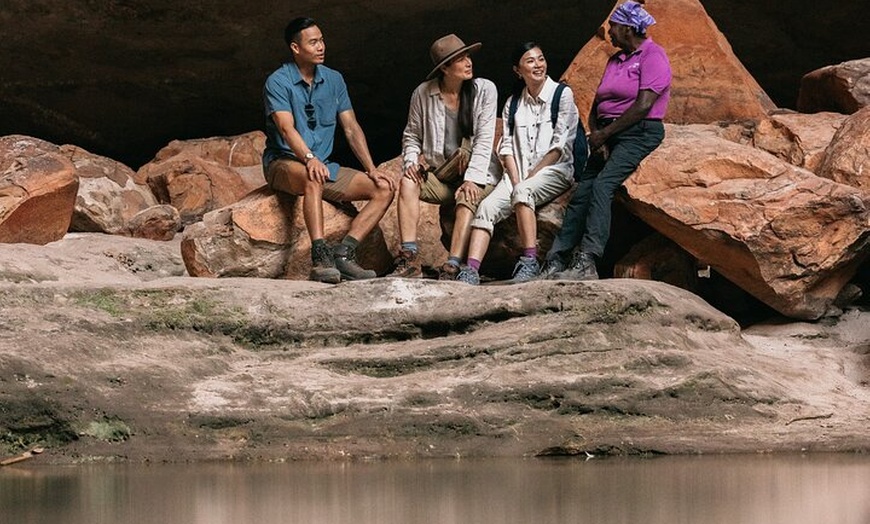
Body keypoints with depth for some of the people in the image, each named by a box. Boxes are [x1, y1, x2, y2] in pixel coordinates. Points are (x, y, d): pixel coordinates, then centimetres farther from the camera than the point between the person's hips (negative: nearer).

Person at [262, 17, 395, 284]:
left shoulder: (334, 80, 11)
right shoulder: (278, 82, -8)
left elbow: (351, 129, 10)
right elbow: (287, 128, -22)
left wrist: (371, 170, -2)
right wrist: (309, 158, -40)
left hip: (324, 165, 7)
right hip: (283, 163, -7)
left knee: (384, 188, -9)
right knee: (313, 178, -40)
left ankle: (344, 252, -24)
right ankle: (320, 257, -48)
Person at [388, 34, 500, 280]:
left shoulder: (484, 90, -3)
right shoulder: (423, 93, 3)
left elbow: (484, 140, -9)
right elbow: (411, 135, 11)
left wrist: (472, 179, -19)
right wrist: (411, 162, -10)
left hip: (476, 173, -2)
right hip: (437, 176, 2)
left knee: (467, 197, -34)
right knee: (407, 182, -25)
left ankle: (452, 268, -42)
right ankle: (409, 260, -33)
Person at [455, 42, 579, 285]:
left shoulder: (562, 95, 3)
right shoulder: (513, 104, 18)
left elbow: (561, 145, -5)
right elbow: (507, 147, 11)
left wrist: (528, 178, -11)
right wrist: (515, 180, -8)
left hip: (554, 171, -4)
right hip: (518, 174, 4)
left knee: (523, 191, -36)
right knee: (487, 206, -23)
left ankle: (530, 262, -39)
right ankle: (470, 271, -36)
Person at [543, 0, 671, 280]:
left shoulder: (653, 56, -6)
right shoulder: (615, 60, 21)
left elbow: (643, 106, -16)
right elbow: (597, 103, 19)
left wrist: (605, 133, -12)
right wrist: (596, 133, -2)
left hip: (639, 133, -8)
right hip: (607, 134, 8)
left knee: (602, 184, -27)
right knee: (581, 192, -8)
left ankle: (587, 262, -36)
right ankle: (556, 263, -14)